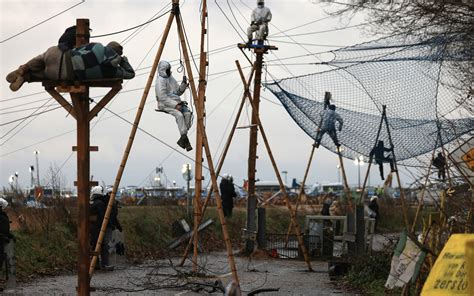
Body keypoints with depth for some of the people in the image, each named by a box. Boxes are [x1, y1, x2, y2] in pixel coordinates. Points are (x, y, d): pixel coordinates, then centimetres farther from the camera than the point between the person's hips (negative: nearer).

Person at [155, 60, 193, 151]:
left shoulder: (171, 78, 17)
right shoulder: (160, 81, -9)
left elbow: (178, 92, 19)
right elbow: (162, 98, -18)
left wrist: (184, 84, 1)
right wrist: (175, 105, -22)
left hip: (175, 102, 7)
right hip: (165, 105, -7)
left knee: (188, 113, -19)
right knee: (179, 115, -32)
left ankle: (182, 140, -17)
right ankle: (184, 138, -27)